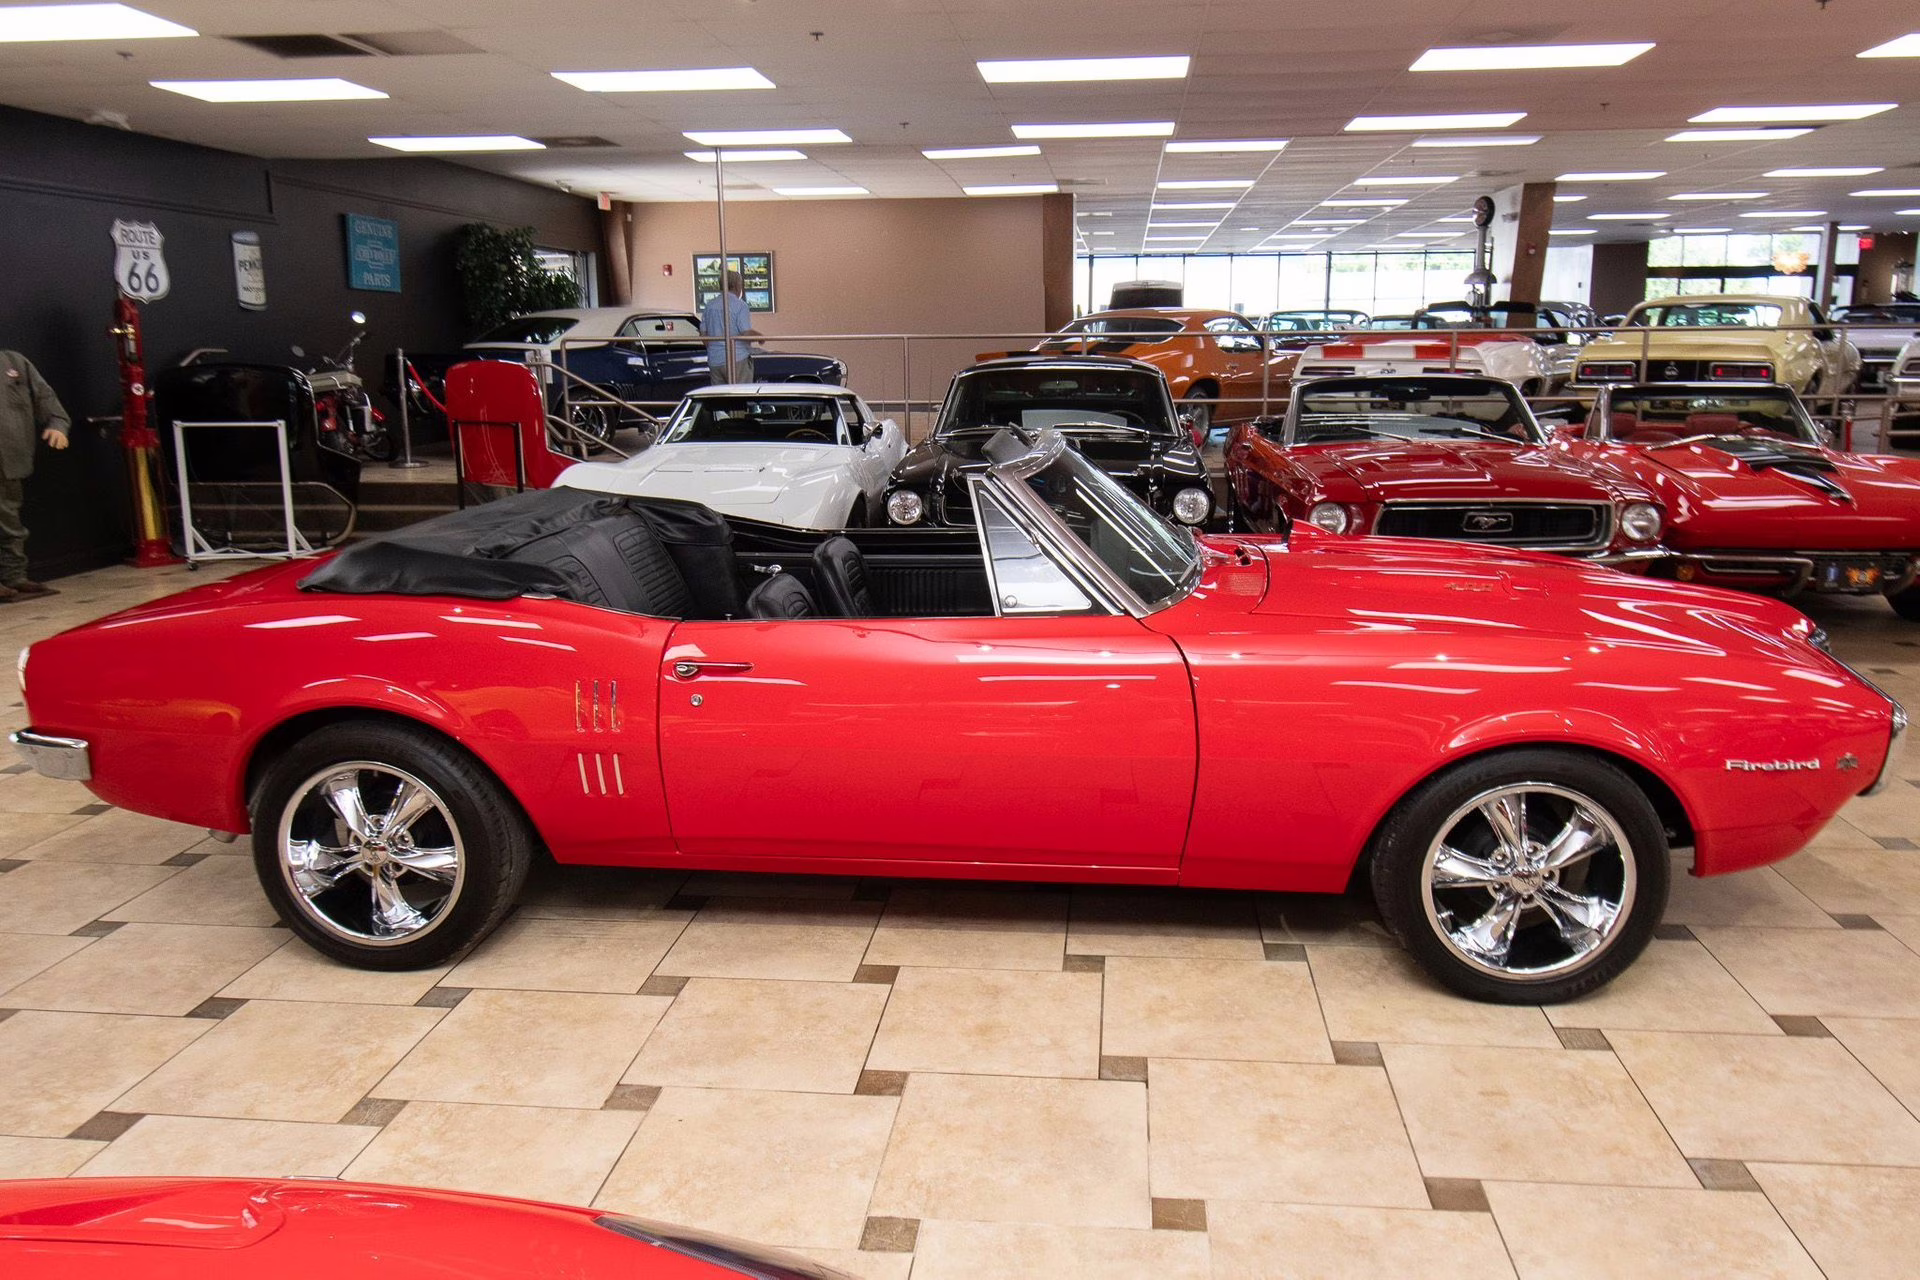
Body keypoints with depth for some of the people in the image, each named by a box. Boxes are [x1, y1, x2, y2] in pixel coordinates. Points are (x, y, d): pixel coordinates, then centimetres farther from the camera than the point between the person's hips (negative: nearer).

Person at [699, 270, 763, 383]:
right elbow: (747, 333, -15)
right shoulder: (740, 306, -9)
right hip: (738, 359, -5)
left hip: (714, 361, 6)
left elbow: (703, 333, 11)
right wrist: (761, 336, 4)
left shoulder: (709, 306, 9)